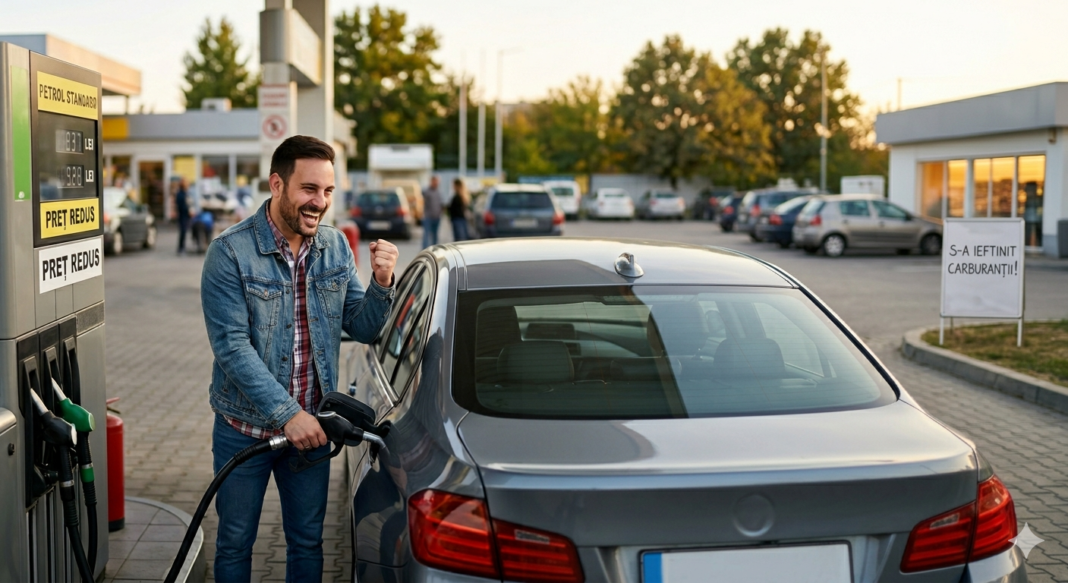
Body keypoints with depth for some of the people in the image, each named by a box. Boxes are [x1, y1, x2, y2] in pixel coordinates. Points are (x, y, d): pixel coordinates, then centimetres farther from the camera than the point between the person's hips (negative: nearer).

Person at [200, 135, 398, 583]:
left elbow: (362, 329, 2)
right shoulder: (230, 252, -15)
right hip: (245, 427, -3)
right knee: (234, 544, 13)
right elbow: (232, 346, -21)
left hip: (310, 426, 4)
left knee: (307, 542, 16)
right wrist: (286, 414, -26)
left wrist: (381, 284, -18)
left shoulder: (336, 247, 0)